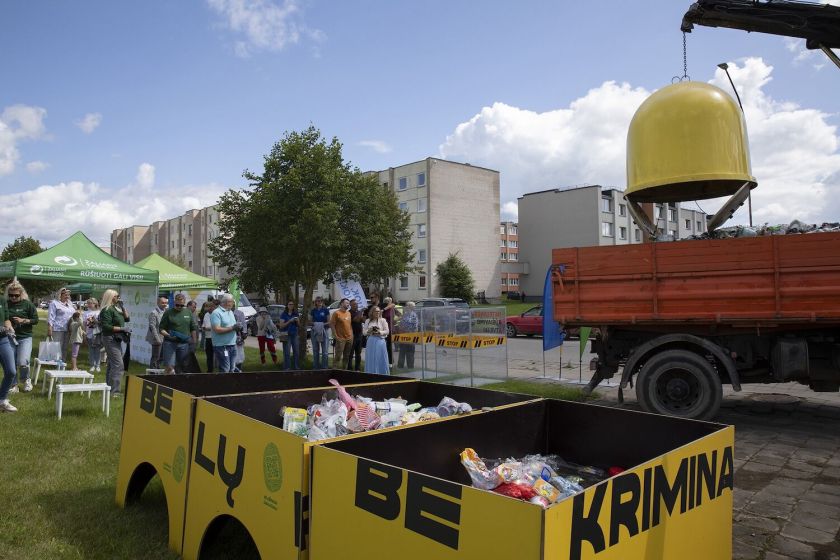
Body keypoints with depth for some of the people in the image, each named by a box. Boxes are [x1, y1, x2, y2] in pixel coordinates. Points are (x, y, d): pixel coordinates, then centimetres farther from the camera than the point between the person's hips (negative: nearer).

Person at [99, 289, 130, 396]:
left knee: (112, 364, 14)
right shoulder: (107, 310, -14)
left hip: (116, 339, 10)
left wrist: (123, 308, 7)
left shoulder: (115, 308, 14)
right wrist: (122, 328, -19)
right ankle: (113, 391, -14)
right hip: (110, 339, -10)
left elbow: (127, 318, 18)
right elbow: (106, 326, -21)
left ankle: (109, 388, 22)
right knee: (118, 365, -14)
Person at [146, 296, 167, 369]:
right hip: (157, 339, -8)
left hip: (163, 338, 8)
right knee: (155, 357, -3)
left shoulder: (164, 311, 12)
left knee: (160, 357, 14)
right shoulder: (153, 313, -13)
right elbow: (152, 327, -17)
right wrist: (157, 339, -20)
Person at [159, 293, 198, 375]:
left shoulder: (189, 313, 8)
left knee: (180, 368, 8)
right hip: (170, 343, -3)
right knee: (170, 367, -11)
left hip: (184, 344, 3)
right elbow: (161, 328, 1)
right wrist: (168, 335, -17)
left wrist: (194, 343, 9)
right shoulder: (168, 313, 0)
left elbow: (193, 329, 13)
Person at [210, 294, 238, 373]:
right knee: (225, 369, -9)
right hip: (222, 346, -8)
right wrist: (232, 328, -19)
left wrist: (237, 327, 3)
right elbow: (217, 330, -20)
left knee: (231, 369, 13)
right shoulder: (216, 313, -12)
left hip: (232, 345, 9)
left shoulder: (231, 312, 15)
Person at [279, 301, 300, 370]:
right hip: (286, 334, -4)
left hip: (294, 334, 4)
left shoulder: (296, 314, 10)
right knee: (286, 352, -5)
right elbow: (281, 325, -7)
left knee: (296, 351, 2)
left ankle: (296, 366, 11)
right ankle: (286, 367, 0)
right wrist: (289, 321, -18)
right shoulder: (284, 314, -1)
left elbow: (298, 324, 13)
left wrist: (297, 321, -8)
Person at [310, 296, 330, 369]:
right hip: (315, 331, 2)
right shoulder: (313, 310, 7)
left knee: (325, 351, -5)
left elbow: (329, 322, 0)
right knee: (315, 350, 9)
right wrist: (313, 323, -12)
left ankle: (325, 367, 1)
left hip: (324, 331, -2)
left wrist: (323, 324, -18)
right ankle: (316, 367, 18)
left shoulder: (326, 310, 1)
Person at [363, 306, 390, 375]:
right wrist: (369, 331, -10)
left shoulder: (383, 320, 2)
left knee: (380, 360, -1)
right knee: (371, 360, 4)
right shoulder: (368, 321, 10)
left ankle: (382, 374, 6)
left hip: (380, 341, -2)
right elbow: (364, 332, 9)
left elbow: (386, 331, -1)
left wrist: (379, 332, -15)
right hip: (370, 342, 2)